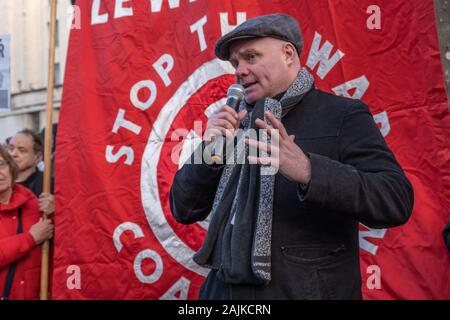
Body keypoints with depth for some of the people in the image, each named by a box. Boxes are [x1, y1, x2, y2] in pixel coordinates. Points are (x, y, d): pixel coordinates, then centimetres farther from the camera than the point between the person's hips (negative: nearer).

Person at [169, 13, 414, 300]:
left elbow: (396, 200, -17)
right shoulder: (235, 123, 9)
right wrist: (209, 150, -9)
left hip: (305, 290, -4)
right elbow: (184, 211, 8)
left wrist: (307, 170, -30)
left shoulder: (343, 115, -4)